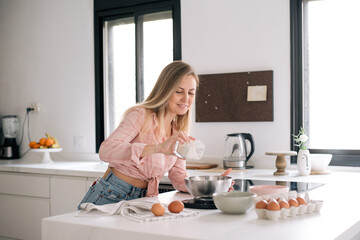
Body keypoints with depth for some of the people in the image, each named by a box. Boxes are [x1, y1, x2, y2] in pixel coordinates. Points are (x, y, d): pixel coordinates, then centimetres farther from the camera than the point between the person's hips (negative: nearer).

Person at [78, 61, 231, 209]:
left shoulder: (178, 131, 8)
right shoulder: (141, 115, -14)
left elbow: (178, 177, 9)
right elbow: (106, 150, -29)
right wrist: (158, 148, -40)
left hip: (139, 199, 6)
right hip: (109, 198, -6)